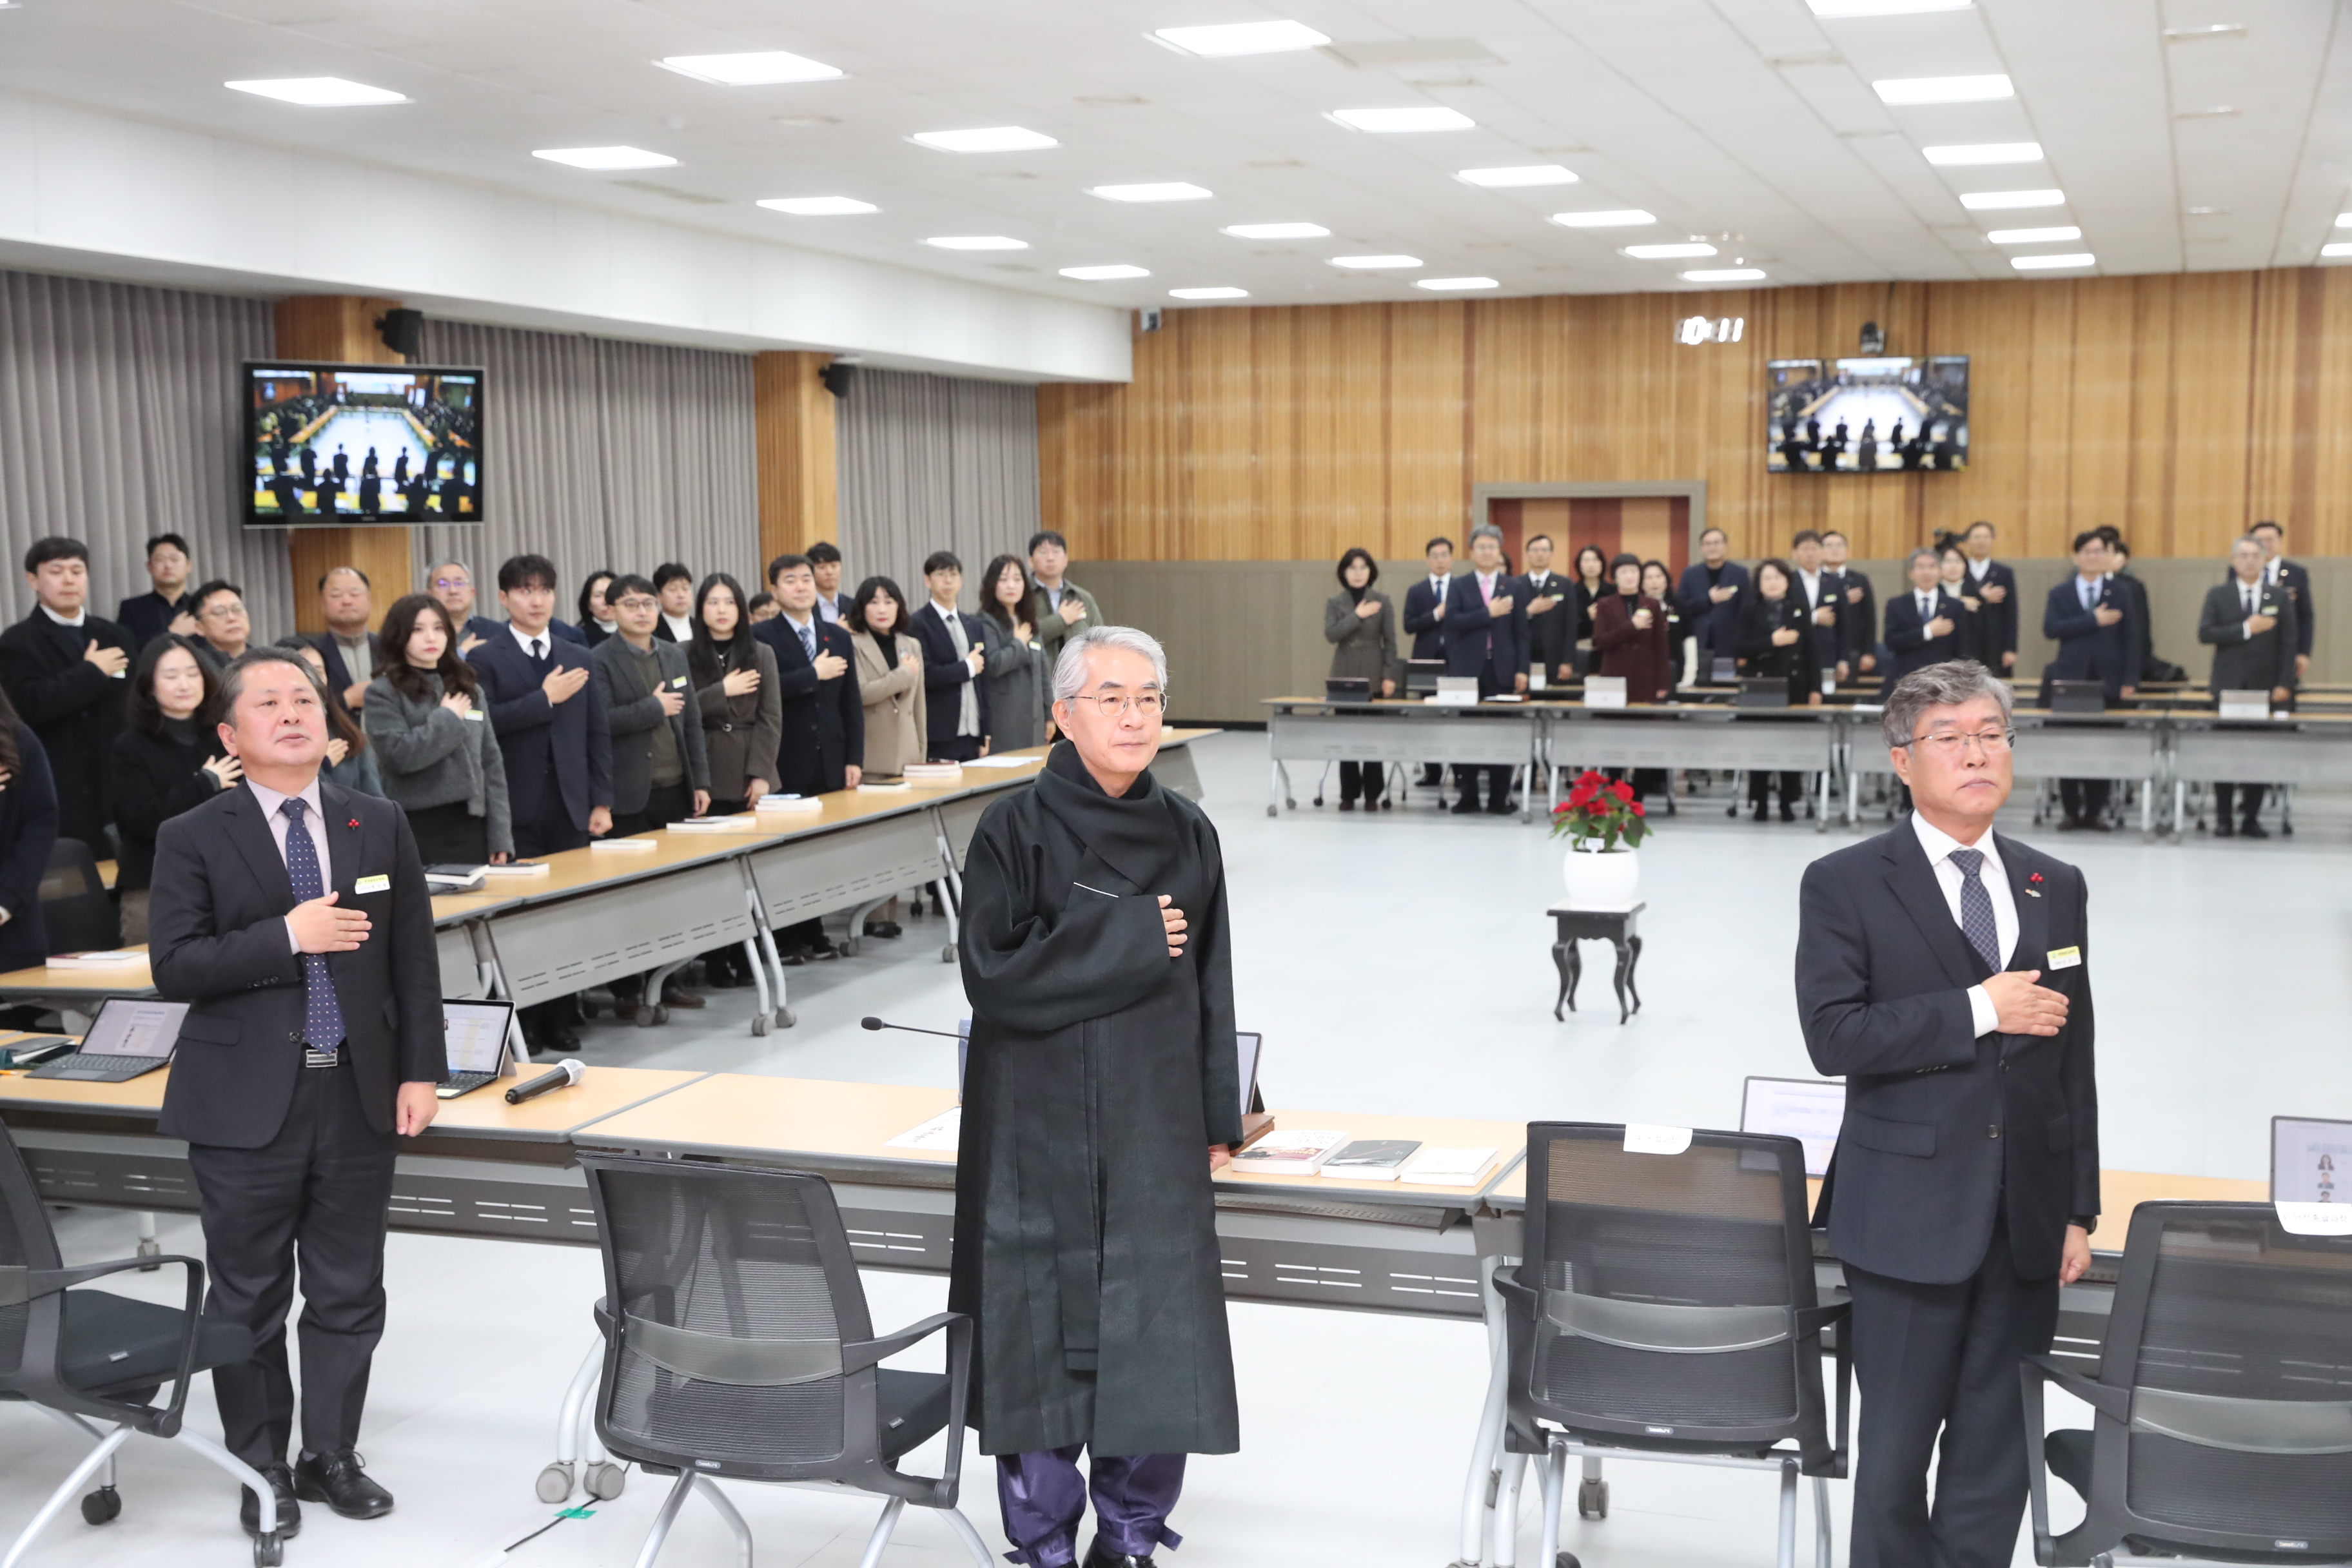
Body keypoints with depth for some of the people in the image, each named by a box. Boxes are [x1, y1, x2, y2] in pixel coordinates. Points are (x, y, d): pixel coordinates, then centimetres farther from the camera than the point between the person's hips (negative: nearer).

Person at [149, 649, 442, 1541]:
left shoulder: (380, 825, 6)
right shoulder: (193, 838, -3)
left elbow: (414, 959, 6)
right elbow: (173, 968, -11)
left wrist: (420, 1071, 0)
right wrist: (286, 937, -19)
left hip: (358, 1095, 3)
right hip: (247, 1104, -2)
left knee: (349, 1296, 10)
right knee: (250, 1300, 8)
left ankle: (331, 1457, 26)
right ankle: (260, 1468, 24)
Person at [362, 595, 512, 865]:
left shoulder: (469, 689, 14)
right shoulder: (383, 693, -1)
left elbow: (491, 762, 12)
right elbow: (399, 755, -16)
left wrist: (500, 836, 6)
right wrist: (448, 718, -6)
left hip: (471, 826, 4)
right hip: (418, 831, -4)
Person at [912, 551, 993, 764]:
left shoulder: (974, 625, 16)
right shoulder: (918, 624, -4)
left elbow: (983, 680, 14)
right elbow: (924, 675, -15)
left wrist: (985, 736, 9)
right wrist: (968, 667, -7)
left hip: (973, 737, 5)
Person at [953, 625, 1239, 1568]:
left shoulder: (1186, 833, 5)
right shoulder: (1016, 829, -6)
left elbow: (1211, 986, 9)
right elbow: (991, 974, -13)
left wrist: (1217, 1120, 7)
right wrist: (1130, 939, -13)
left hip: (1155, 1131, 3)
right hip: (1039, 1129, -3)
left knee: (1155, 1334, 5)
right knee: (1044, 1332, 3)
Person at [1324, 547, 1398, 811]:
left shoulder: (1382, 601, 2)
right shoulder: (1334, 603, 6)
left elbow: (1390, 642, 1)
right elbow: (1331, 634, -9)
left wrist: (1390, 676, -6)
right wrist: (1357, 616, -16)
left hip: (1373, 677, -1)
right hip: (1345, 676, 1)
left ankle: (1373, 794, 7)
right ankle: (1349, 794, 9)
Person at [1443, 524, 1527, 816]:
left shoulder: (1513, 587, 9)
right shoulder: (1459, 586, 6)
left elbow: (1521, 632, 6)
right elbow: (1453, 621, -9)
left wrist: (1522, 670, -1)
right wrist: (1489, 613, -15)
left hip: (1501, 670, 0)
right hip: (1468, 669, 0)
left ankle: (1499, 797, 5)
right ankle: (1469, 796, 9)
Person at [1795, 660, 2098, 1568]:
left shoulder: (2058, 889, 10)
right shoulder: (1845, 886, -4)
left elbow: (2073, 1062, 10)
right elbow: (1833, 1036, -15)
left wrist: (2079, 1211, 7)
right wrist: (1979, 1009, -17)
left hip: (2026, 1220, 4)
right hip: (1909, 1215, -4)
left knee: (1996, 1455, 11)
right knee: (1897, 1447, 6)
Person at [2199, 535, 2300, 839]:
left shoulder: (2280, 596, 7)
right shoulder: (2218, 595, 6)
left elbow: (2288, 642, 3)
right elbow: (2205, 634, -6)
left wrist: (2284, 684, -4)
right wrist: (2245, 629, -15)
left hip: (2265, 687, 0)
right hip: (2229, 686, 0)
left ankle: (2252, 818, 6)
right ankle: (2223, 819, 7)